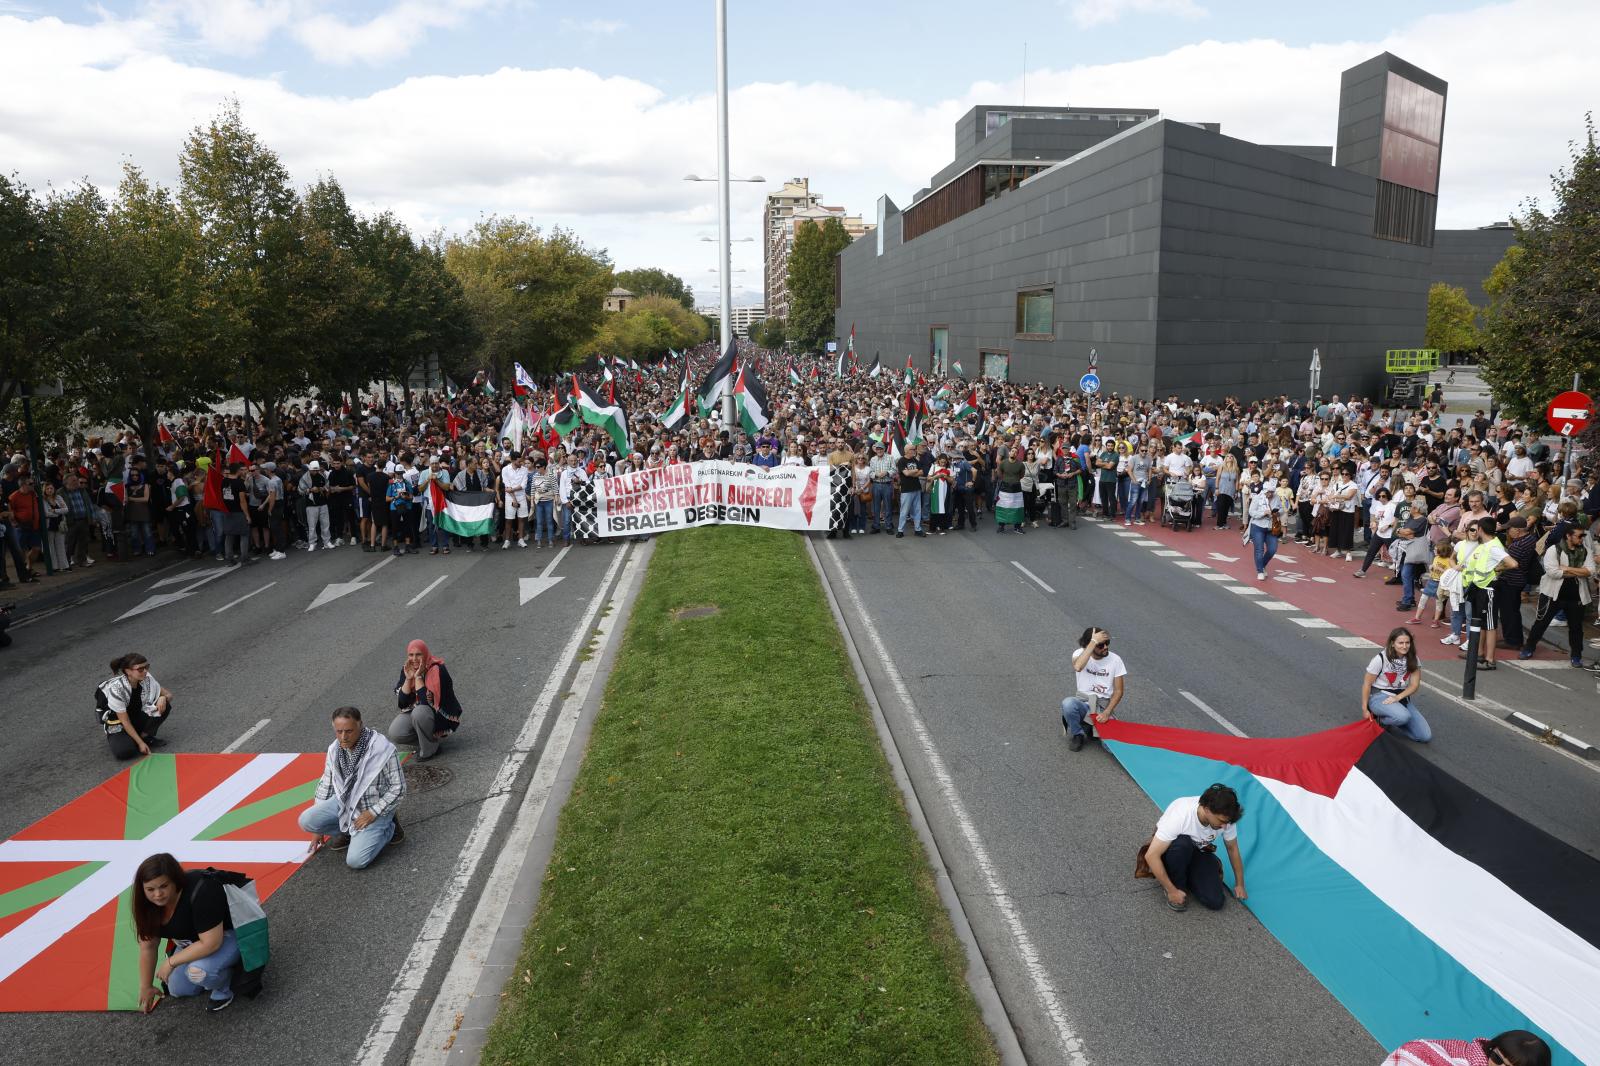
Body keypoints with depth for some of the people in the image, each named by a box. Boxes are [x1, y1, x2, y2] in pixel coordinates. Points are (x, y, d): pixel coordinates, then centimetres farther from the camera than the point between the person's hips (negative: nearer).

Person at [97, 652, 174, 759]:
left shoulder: (146, 679, -16)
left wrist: (163, 698, -28)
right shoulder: (116, 688, -29)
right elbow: (125, 721, -24)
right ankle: (114, 737, 5)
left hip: (137, 716, 4)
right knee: (124, 751, -31)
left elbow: (168, 695, -2)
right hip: (117, 723, -4)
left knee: (164, 705, -22)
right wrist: (140, 743, -24)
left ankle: (145, 736, -4)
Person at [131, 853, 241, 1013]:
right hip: (191, 941, 7)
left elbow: (211, 943, -33)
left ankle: (223, 990, -3)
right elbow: (148, 946, -3)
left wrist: (171, 962, -24)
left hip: (225, 935, -7)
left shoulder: (200, 893, -35)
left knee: (198, 971, -31)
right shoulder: (148, 903, -14)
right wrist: (146, 987, 2)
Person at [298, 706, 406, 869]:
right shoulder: (335, 749, -6)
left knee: (355, 861, -19)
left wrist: (372, 813, -19)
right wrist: (318, 825, 10)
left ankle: (388, 827, 6)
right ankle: (347, 831, 10)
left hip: (375, 807, -6)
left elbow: (398, 788, -16)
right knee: (305, 821, -15)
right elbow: (326, 784, 8)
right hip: (345, 802, 6)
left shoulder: (383, 749, -26)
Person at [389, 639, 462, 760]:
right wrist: (408, 678, -18)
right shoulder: (406, 670, -3)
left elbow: (428, 702, -28)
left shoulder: (437, 670, -22)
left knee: (419, 712, -36)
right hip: (414, 711, 6)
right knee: (394, 734, -17)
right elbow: (403, 702, -7)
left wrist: (418, 677, -27)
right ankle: (426, 738, 8)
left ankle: (429, 750, -13)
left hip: (441, 716, -6)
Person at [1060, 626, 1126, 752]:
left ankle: (1086, 727, 8)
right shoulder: (1080, 653, -8)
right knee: (1067, 703, -38)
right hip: (1084, 702, -1)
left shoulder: (1115, 660, -3)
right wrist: (1094, 642, -31)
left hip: (1105, 705, 1)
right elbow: (1077, 666, -34)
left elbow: (1118, 691, 1)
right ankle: (1078, 733, -7)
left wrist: (1107, 713, -14)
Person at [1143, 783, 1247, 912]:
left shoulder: (1225, 818, -24)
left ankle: (1186, 876, 11)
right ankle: (1177, 885, -13)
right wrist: (1172, 890, -30)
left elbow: (1232, 849, -1)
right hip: (1171, 851, -4)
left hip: (1198, 852, 4)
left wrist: (1240, 884, 8)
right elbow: (1151, 855, -35)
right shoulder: (1180, 815, -38)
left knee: (1215, 902, -17)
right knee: (1182, 844, -39)